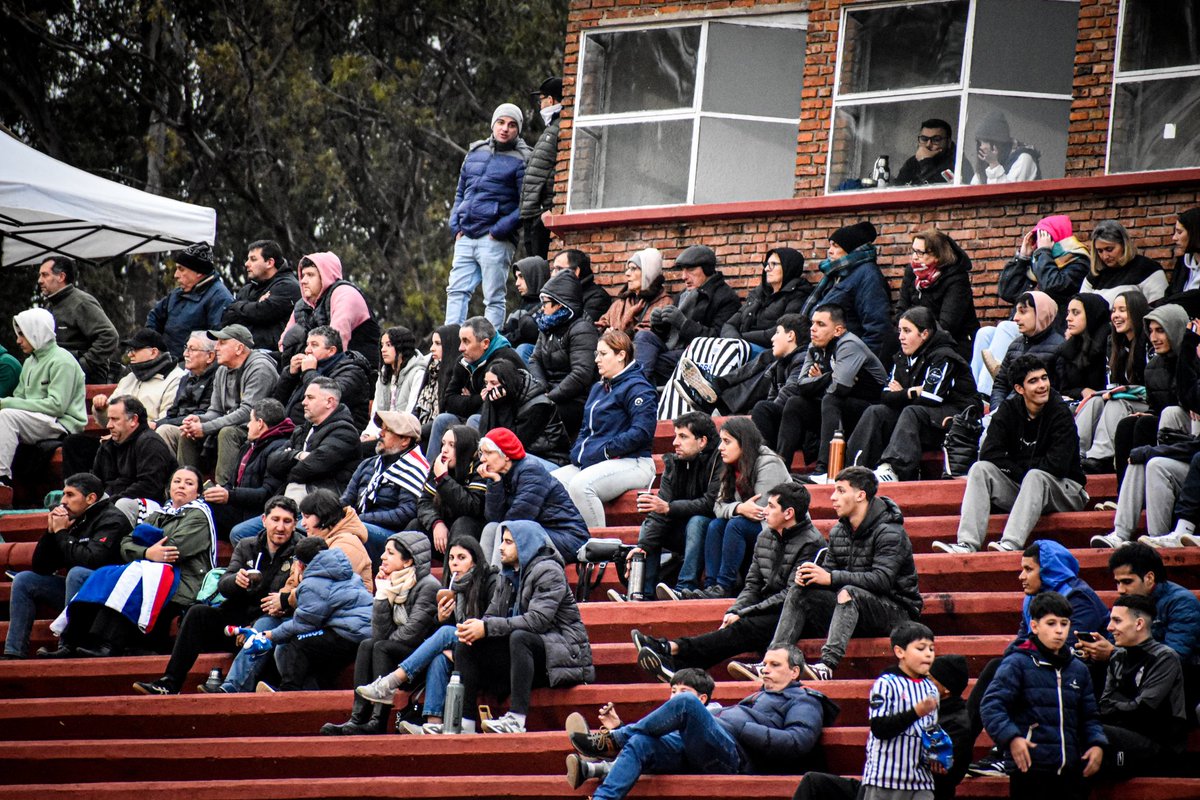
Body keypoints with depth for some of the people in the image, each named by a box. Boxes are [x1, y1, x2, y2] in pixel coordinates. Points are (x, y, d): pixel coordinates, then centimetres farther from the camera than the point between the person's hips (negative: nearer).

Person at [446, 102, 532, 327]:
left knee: (494, 299, -3)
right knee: (456, 291, 1)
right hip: (465, 239, 6)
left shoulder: (521, 160, -3)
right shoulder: (476, 152, 17)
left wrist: (498, 231, -14)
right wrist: (456, 226, 11)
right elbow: (460, 192, 25)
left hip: (496, 241, -6)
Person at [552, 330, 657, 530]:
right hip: (587, 462, 9)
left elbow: (641, 432, -17)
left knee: (580, 484, -35)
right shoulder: (598, 389, 24)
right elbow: (586, 428, 29)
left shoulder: (636, 388, -5)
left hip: (631, 463, -9)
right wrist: (577, 451, 7)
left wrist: (605, 450, -16)